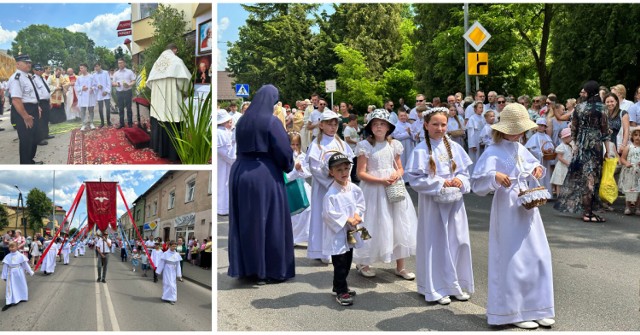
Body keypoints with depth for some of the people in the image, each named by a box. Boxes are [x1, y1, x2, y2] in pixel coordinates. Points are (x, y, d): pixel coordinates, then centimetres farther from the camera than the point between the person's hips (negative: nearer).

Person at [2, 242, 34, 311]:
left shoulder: (20, 256, -9)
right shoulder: (7, 257, -5)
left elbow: (25, 264, -2)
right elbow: (5, 267, 0)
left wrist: (30, 272, 4)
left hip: (19, 273, 0)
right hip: (11, 274, 0)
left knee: (21, 285, 14)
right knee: (10, 287, -1)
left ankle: (22, 297, 36)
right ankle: (9, 302, 1)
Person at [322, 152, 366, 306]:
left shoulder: (354, 189, 1)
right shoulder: (331, 193, -19)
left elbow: (360, 203, 10)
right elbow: (328, 214, -21)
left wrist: (357, 215, -9)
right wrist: (347, 220, -18)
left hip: (349, 233, 7)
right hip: (337, 233, -7)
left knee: (347, 262, 17)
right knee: (340, 264, -2)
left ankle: (339, 287, 32)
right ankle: (341, 292, 8)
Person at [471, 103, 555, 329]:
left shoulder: (520, 149, 9)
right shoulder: (493, 153, -13)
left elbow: (531, 165, 28)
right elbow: (477, 184, -18)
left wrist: (537, 168, 6)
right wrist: (494, 176, -35)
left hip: (528, 208, 8)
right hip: (508, 211, -8)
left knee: (538, 257, 10)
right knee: (513, 261, 0)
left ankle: (536, 307, 23)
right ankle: (514, 312, 14)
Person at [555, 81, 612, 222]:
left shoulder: (579, 107, 4)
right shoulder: (600, 108, -7)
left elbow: (573, 128, 8)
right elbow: (605, 130, -7)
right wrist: (607, 150, -3)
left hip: (581, 145, 4)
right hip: (595, 144, -4)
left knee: (580, 176, 11)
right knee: (591, 177, -3)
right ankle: (587, 213, -2)